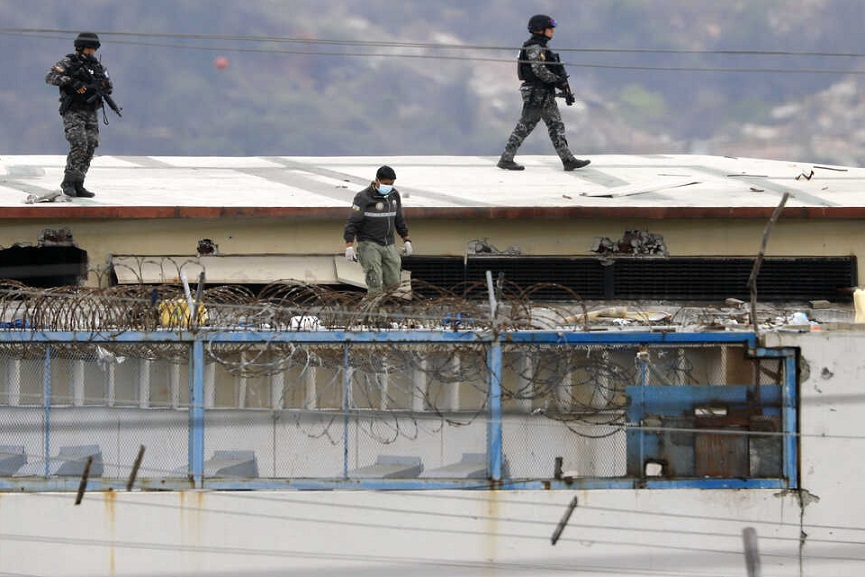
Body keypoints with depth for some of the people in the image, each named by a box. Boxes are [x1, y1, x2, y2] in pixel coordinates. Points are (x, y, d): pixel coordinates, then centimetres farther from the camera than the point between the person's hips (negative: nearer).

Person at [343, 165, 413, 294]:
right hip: (369, 244, -6)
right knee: (375, 282, -14)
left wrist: (406, 240, 19)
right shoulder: (363, 197, -12)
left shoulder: (394, 195, 7)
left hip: (388, 245, 6)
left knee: (393, 282, 1)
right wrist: (349, 246, -22)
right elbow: (352, 222, -15)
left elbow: (399, 220, 19)